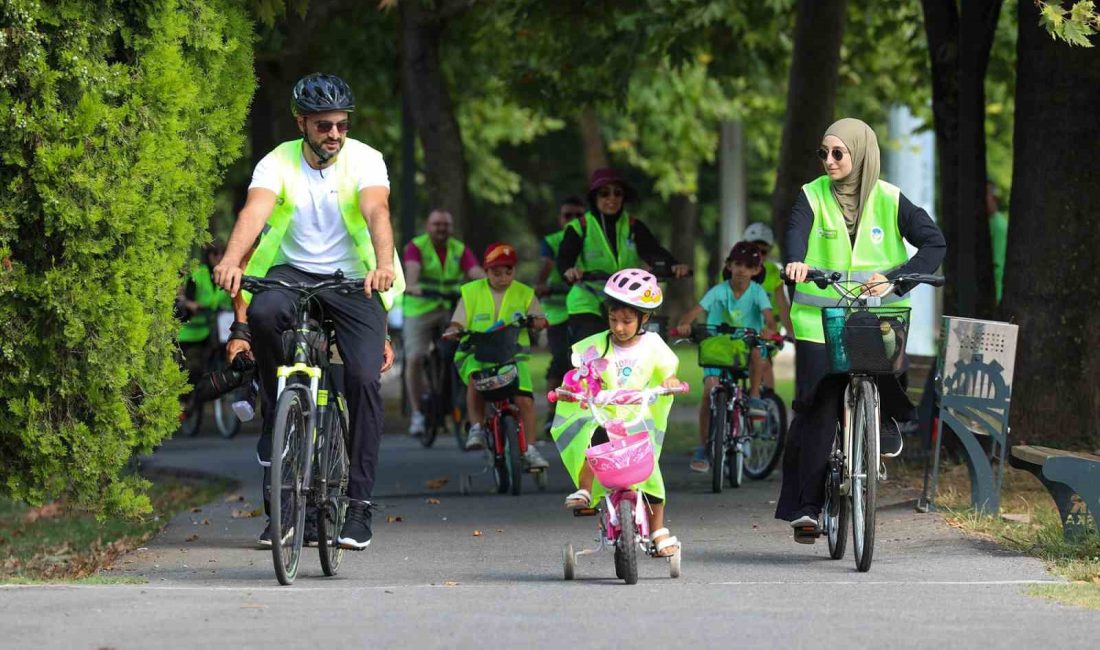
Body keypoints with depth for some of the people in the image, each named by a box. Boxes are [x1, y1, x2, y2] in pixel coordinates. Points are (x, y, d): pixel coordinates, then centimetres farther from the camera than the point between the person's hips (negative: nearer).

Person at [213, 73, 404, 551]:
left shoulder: (365, 160, -9)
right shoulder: (278, 163, -7)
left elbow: (377, 212, -26)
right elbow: (253, 213, -25)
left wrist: (385, 264, -47)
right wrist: (231, 262, -45)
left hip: (352, 278, 0)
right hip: (292, 272, 1)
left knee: (365, 379, -17)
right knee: (263, 313, -34)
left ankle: (359, 503, -8)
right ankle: (279, 420, -16)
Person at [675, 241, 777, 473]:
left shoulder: (757, 292, -5)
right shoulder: (719, 291, -6)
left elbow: (768, 315, -20)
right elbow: (696, 311, -16)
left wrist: (769, 329, -43)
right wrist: (684, 324, -37)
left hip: (745, 349, 0)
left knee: (757, 351, -35)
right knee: (710, 388, -18)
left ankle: (754, 397, -15)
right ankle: (703, 449, -9)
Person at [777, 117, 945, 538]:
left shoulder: (889, 200, 2)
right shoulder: (813, 196, 3)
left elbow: (934, 243, -6)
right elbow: (796, 233, -16)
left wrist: (895, 278, -22)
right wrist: (796, 261, -40)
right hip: (820, 316, 0)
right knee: (818, 408, -9)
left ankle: (887, 420, 7)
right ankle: (805, 504, -3)